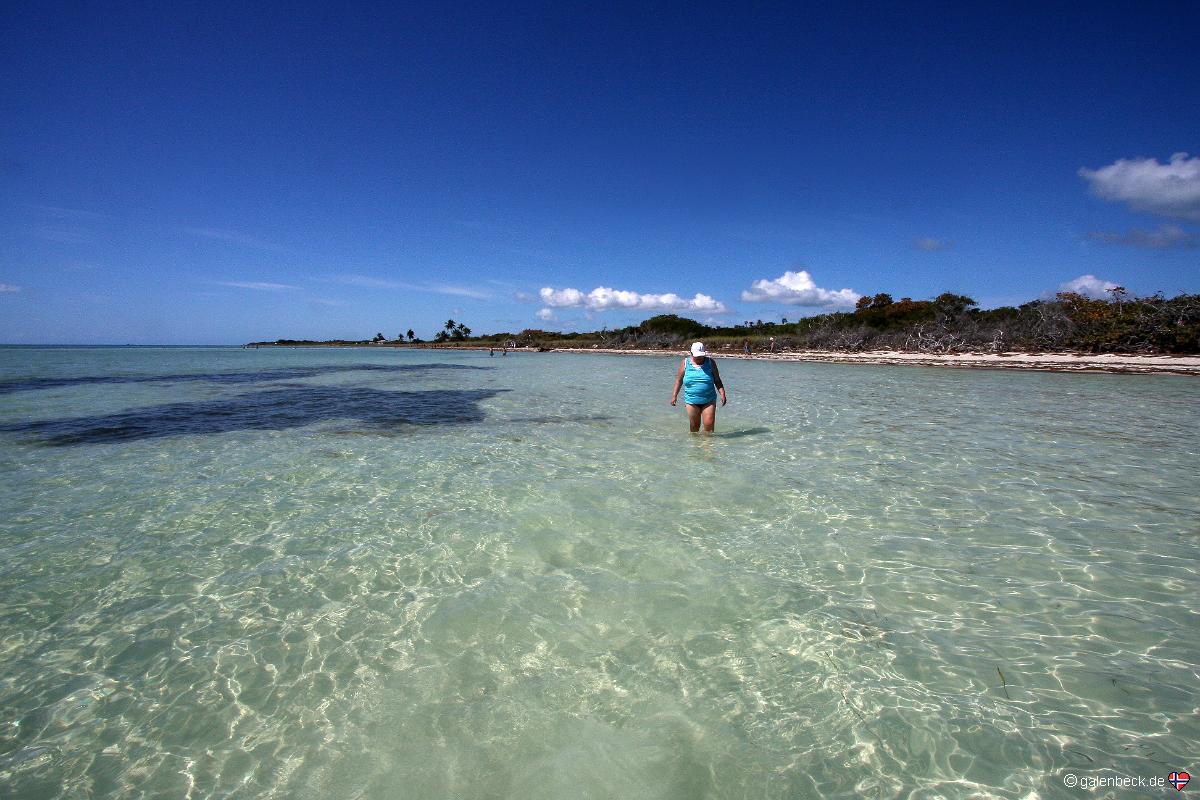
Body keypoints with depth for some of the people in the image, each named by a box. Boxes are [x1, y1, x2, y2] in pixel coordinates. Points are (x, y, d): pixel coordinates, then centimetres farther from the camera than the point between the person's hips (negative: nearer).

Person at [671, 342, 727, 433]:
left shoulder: (710, 363, 2)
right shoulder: (686, 362, 2)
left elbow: (717, 381, 5)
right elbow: (679, 379, 8)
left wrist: (722, 394, -6)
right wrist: (674, 395, 4)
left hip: (709, 400, 0)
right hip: (692, 400, 0)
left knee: (709, 424, -8)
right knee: (694, 426, 7)